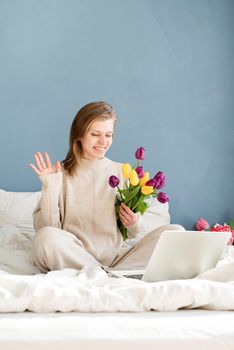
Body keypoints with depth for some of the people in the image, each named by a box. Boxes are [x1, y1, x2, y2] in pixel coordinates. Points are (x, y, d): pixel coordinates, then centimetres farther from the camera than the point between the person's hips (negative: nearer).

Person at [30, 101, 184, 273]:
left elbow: (160, 216, 9)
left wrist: (137, 224, -12)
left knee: (174, 232, -19)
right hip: (75, 258, -1)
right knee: (46, 237, -34)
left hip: (117, 257, 2)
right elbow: (46, 227, 2)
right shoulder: (62, 173, 9)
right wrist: (50, 188, -8)